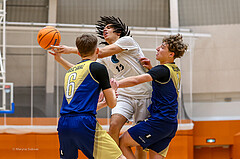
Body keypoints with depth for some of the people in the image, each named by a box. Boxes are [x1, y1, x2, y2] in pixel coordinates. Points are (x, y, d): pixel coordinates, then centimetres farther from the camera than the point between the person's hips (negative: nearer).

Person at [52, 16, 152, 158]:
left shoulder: (127, 40, -7)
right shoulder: (105, 56, 12)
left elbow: (100, 53, -17)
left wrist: (72, 50, -18)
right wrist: (60, 59, -1)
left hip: (144, 95, -4)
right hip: (124, 96, 4)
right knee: (114, 126, -20)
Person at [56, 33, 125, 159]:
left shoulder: (70, 71, 23)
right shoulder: (98, 68, 4)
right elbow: (112, 103, 7)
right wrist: (112, 88, 27)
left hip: (63, 125, 7)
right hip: (84, 124, -7)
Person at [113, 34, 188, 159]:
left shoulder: (163, 70, -13)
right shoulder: (176, 71, 15)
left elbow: (136, 80, -25)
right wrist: (151, 68, 20)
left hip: (159, 121, -9)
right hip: (172, 124, 9)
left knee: (122, 143, -1)